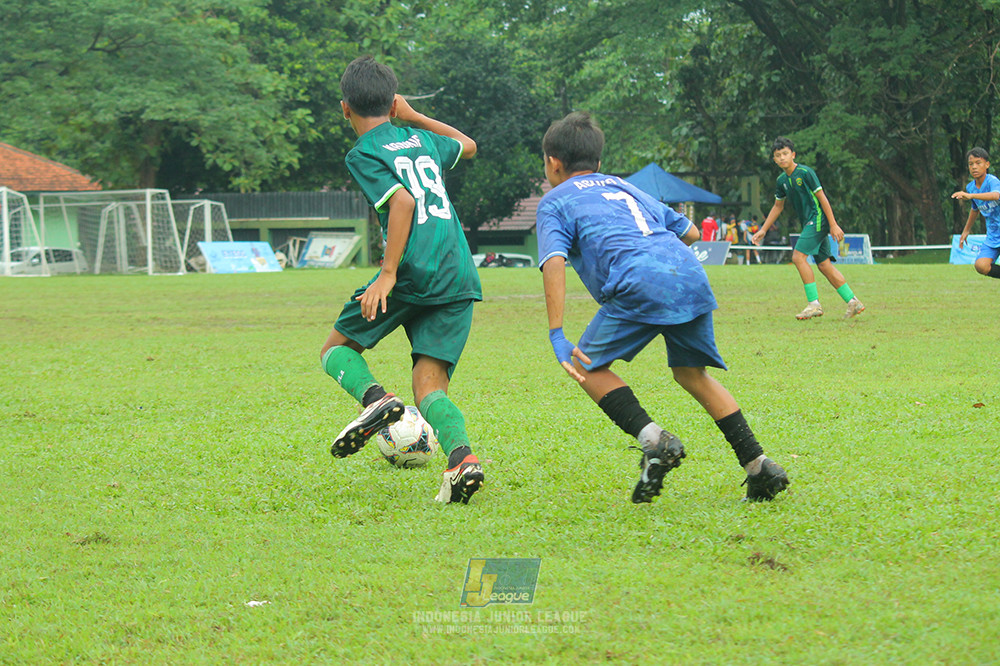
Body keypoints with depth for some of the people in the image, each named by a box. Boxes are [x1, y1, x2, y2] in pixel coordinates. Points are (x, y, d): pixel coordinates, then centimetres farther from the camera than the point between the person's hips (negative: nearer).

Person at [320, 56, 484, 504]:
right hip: (459, 278, 5)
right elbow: (467, 146, 41)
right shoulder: (421, 140, 20)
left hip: (412, 274, -5)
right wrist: (414, 116, 43)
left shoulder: (364, 154, 0)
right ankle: (461, 455, -28)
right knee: (430, 387, 1)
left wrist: (388, 274, -17)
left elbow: (403, 202, -15)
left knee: (337, 348, 16)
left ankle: (374, 398, -15)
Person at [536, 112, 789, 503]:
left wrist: (557, 337, -6)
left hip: (641, 283, -6)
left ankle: (652, 439, -10)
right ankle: (758, 465, 13)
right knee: (691, 373, 22)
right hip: (691, 274, 6)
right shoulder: (625, 187, 35)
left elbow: (554, 263, -1)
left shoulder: (555, 201, 17)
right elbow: (690, 232, 35)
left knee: (590, 366, 11)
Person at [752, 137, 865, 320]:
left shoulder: (805, 172, -13)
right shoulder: (782, 180, 10)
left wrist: (833, 225, -14)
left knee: (798, 257, -17)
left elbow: (822, 198, -13)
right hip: (809, 223, 8)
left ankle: (814, 304, -15)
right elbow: (778, 206, 23)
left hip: (818, 219, -8)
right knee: (824, 265, 5)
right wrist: (763, 230, 22)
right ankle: (853, 302, 10)